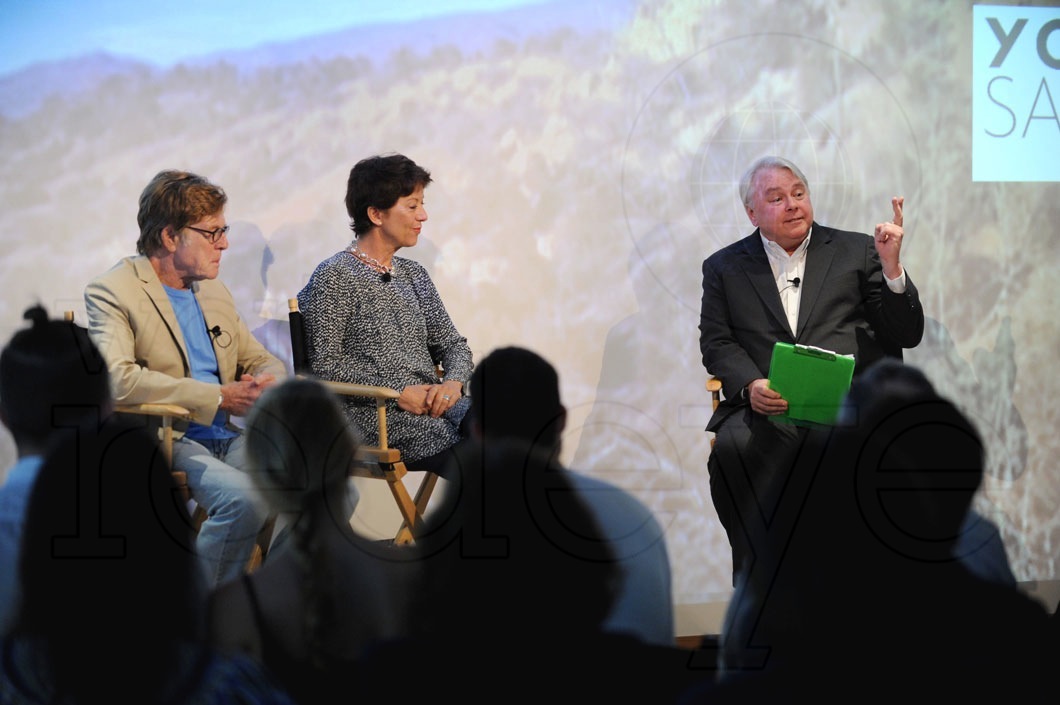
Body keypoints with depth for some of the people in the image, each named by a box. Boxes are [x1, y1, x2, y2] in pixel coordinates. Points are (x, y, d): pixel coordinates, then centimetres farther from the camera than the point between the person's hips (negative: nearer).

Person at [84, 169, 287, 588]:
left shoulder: (214, 293, 19)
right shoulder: (110, 292, -5)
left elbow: (261, 360, 26)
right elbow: (117, 379, -21)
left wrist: (267, 380, -2)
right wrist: (222, 397, -20)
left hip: (228, 440, 7)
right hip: (161, 443, -7)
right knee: (246, 498, -34)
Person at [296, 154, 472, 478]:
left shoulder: (413, 274, 21)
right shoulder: (334, 277, -2)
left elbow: (452, 343, 21)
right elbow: (324, 364, -9)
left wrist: (453, 383, -3)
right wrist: (398, 392, -15)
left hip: (433, 403, 7)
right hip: (377, 416, -7)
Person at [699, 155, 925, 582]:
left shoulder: (856, 251, 18)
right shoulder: (725, 268, 20)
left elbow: (906, 335, 12)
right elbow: (715, 343, 11)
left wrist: (891, 266, -4)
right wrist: (750, 385, -10)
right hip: (768, 408, 0)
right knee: (734, 447, -34)